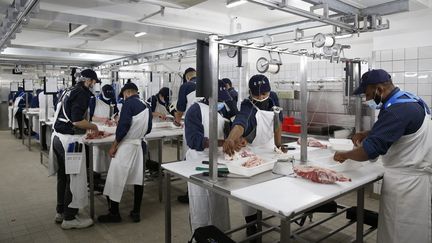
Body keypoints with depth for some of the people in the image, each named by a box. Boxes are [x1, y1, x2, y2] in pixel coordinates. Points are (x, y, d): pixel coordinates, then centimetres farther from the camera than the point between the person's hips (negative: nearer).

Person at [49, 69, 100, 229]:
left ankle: (61, 212, 33)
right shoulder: (82, 93, -14)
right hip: (70, 140, -9)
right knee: (75, 178, 1)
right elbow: (77, 121, -22)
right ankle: (69, 218, 11)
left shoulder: (68, 91, 14)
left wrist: (86, 127, 20)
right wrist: (93, 126, -6)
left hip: (58, 137, 10)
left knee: (63, 176, 19)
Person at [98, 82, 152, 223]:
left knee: (115, 179, 4)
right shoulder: (146, 106, 11)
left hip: (126, 145, -7)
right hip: (140, 145, 7)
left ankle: (114, 213, 13)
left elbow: (123, 125, -17)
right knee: (138, 178, 10)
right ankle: (136, 212, 17)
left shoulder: (129, 102, -9)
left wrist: (114, 145, -11)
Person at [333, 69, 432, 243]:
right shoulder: (405, 100, 8)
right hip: (408, 176, 9)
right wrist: (367, 134, 8)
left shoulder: (399, 110, -25)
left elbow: (370, 150, -28)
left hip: (408, 181, -9)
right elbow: (390, 130, 24)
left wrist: (344, 155, -11)